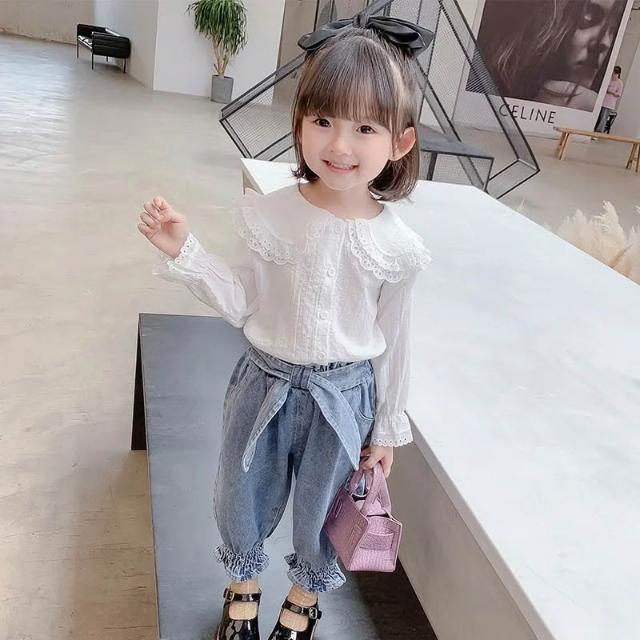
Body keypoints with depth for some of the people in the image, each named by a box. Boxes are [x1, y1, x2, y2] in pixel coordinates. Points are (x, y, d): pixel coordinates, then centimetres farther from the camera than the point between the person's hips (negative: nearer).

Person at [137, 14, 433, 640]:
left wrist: (388, 426, 4)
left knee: (322, 506, 20)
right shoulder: (270, 215, -15)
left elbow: (393, 340, -4)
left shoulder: (396, 247, -15)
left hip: (344, 394, -1)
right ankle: (244, 585, 52)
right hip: (265, 381, 1)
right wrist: (184, 252, -22)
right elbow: (240, 302, -7)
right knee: (242, 497, 20)